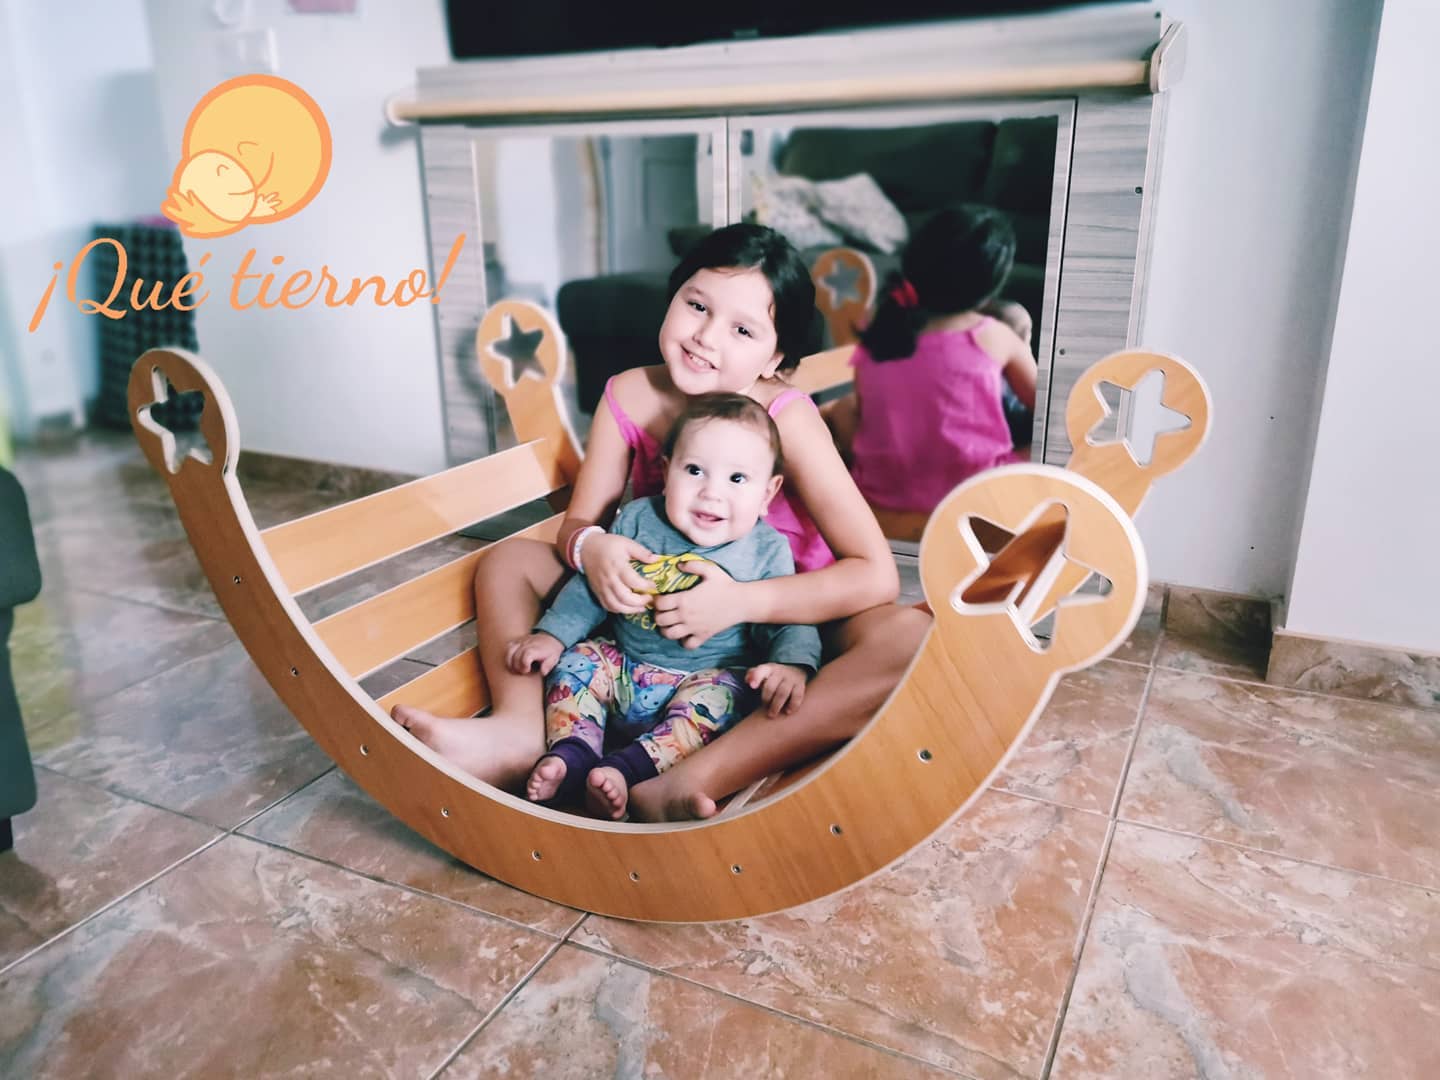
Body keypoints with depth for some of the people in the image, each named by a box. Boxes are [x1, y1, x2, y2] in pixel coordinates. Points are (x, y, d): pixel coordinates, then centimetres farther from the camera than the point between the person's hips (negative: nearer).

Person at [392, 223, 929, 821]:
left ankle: (692, 783, -43)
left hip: (781, 624, -3)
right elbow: (576, 523, -4)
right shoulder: (630, 396, -10)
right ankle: (519, 729, -25)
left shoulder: (786, 418, -22)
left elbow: (876, 575, -25)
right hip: (659, 619, 4)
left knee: (909, 636, -34)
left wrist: (742, 602, -36)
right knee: (509, 558, -2)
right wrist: (592, 547, -29)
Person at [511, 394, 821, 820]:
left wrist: (793, 664, -26)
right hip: (623, 666, 4)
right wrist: (554, 633, -1)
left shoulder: (768, 550, -7)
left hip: (709, 676, -4)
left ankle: (628, 768, -37)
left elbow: (790, 620, -5)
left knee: (719, 695, -31)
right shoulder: (638, 520, -2)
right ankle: (572, 753, -21)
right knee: (576, 662, -12)